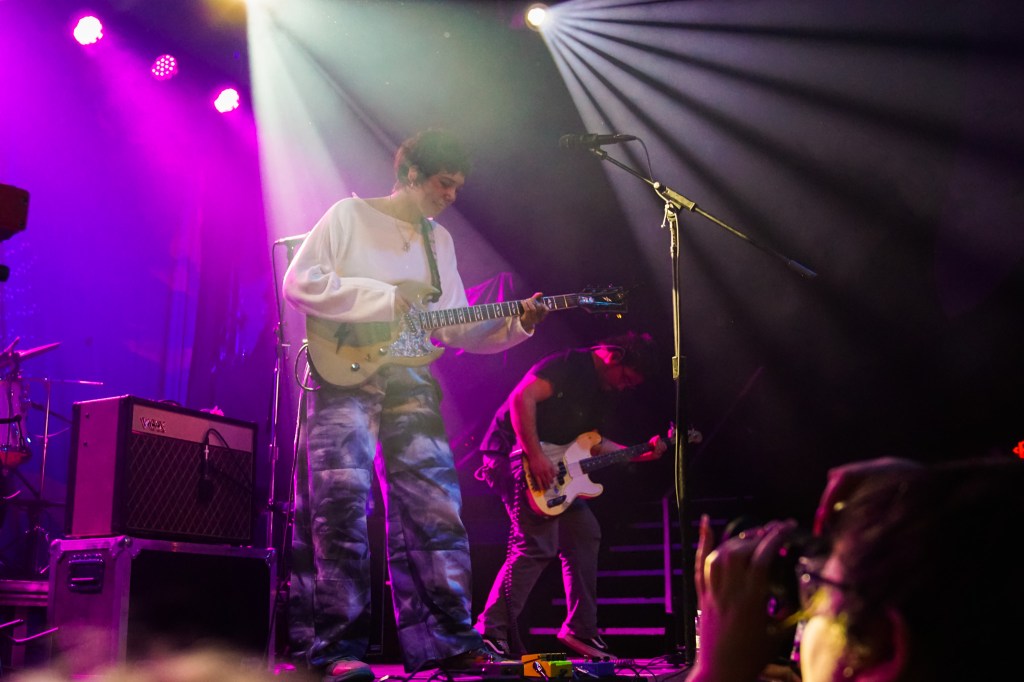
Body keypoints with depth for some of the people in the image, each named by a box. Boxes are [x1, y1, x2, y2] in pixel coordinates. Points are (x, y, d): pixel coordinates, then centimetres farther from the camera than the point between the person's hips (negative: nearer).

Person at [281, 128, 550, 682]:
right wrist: (382, 299, -12)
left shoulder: (440, 240, 19)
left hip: (412, 382, 6)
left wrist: (513, 324, 0)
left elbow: (455, 328, 16)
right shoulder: (350, 215, 3)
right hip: (346, 376, -5)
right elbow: (298, 283, -8)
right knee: (342, 507, -10)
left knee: (436, 510, 0)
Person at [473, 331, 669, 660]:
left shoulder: (600, 388, 16)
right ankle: (491, 631, -11)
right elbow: (521, 398, -26)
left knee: (585, 534, 9)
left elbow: (591, 443, 19)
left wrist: (640, 453, 11)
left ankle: (581, 630, 15)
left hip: (557, 469, 10)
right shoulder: (569, 365, -13)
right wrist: (536, 457, -29)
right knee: (538, 546, -17)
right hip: (517, 457, -10)